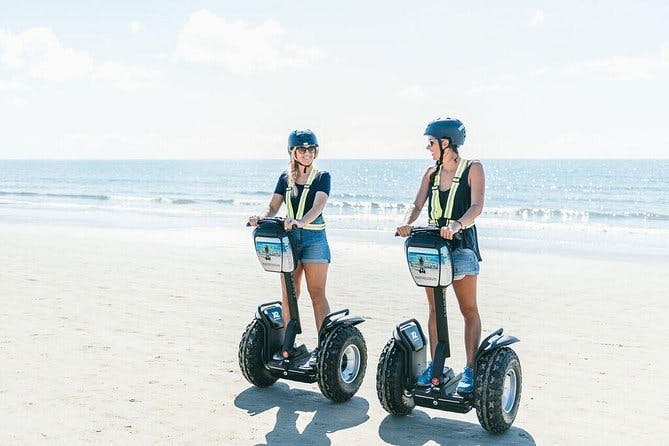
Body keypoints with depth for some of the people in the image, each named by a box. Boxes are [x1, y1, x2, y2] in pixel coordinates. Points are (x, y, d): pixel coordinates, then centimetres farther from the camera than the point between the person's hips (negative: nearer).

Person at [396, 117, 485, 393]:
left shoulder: (472, 169, -3)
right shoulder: (432, 172, 14)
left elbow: (476, 206, -16)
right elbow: (417, 205, 7)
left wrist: (457, 225, -35)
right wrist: (406, 223, -16)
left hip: (461, 244, -5)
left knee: (469, 309, 0)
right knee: (435, 309, 9)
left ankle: (470, 369, 3)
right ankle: (435, 364, 16)